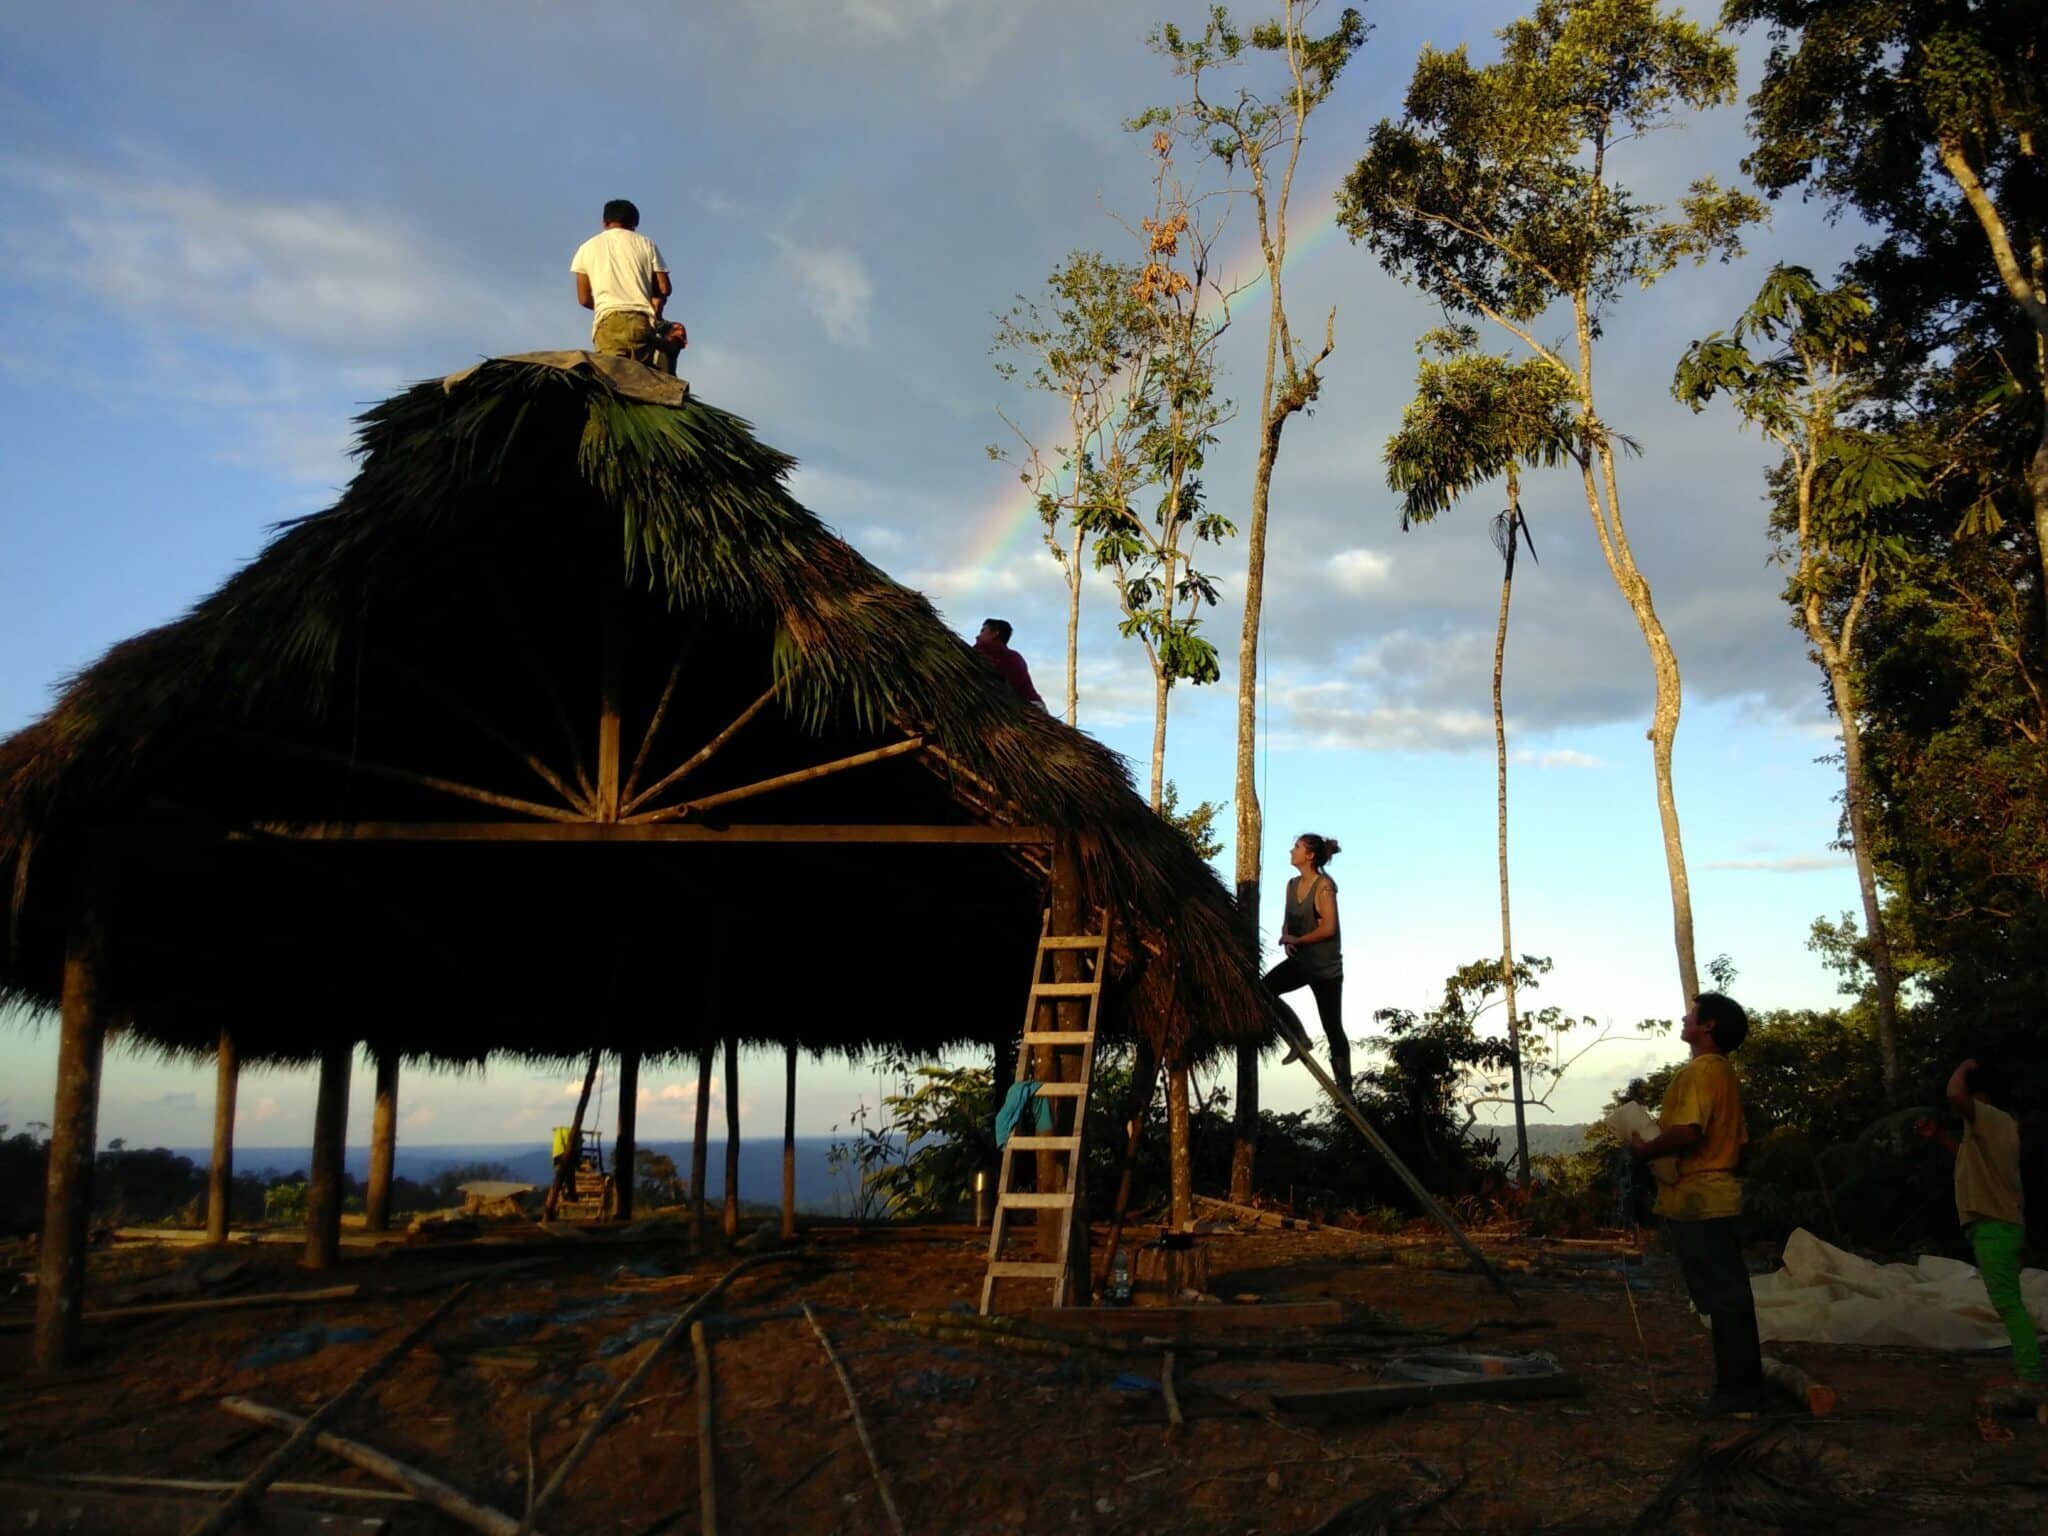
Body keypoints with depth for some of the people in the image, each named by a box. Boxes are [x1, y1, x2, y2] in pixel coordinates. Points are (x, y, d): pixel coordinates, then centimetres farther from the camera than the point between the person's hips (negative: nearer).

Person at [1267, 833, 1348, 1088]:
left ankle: (1344, 1086, 14)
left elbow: (1328, 928, -22)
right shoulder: (1293, 885, 6)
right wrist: (1286, 937, -8)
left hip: (1326, 967, -7)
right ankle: (1299, 1041, 1)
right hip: (1299, 961, 7)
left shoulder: (1324, 886, -16)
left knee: (1332, 1027, 2)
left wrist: (1297, 940, -14)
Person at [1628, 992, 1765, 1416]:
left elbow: (1687, 1131, -27)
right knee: (1729, 1296, 13)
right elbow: (1737, 1138, 21)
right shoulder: (1724, 1071, 16)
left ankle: (1736, 1389, -1)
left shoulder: (1699, 1070, -15)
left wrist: (1644, 1148, -13)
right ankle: (1742, 1385, 18)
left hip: (1697, 1202, -10)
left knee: (1720, 1297, -5)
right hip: (1720, 1195, 10)